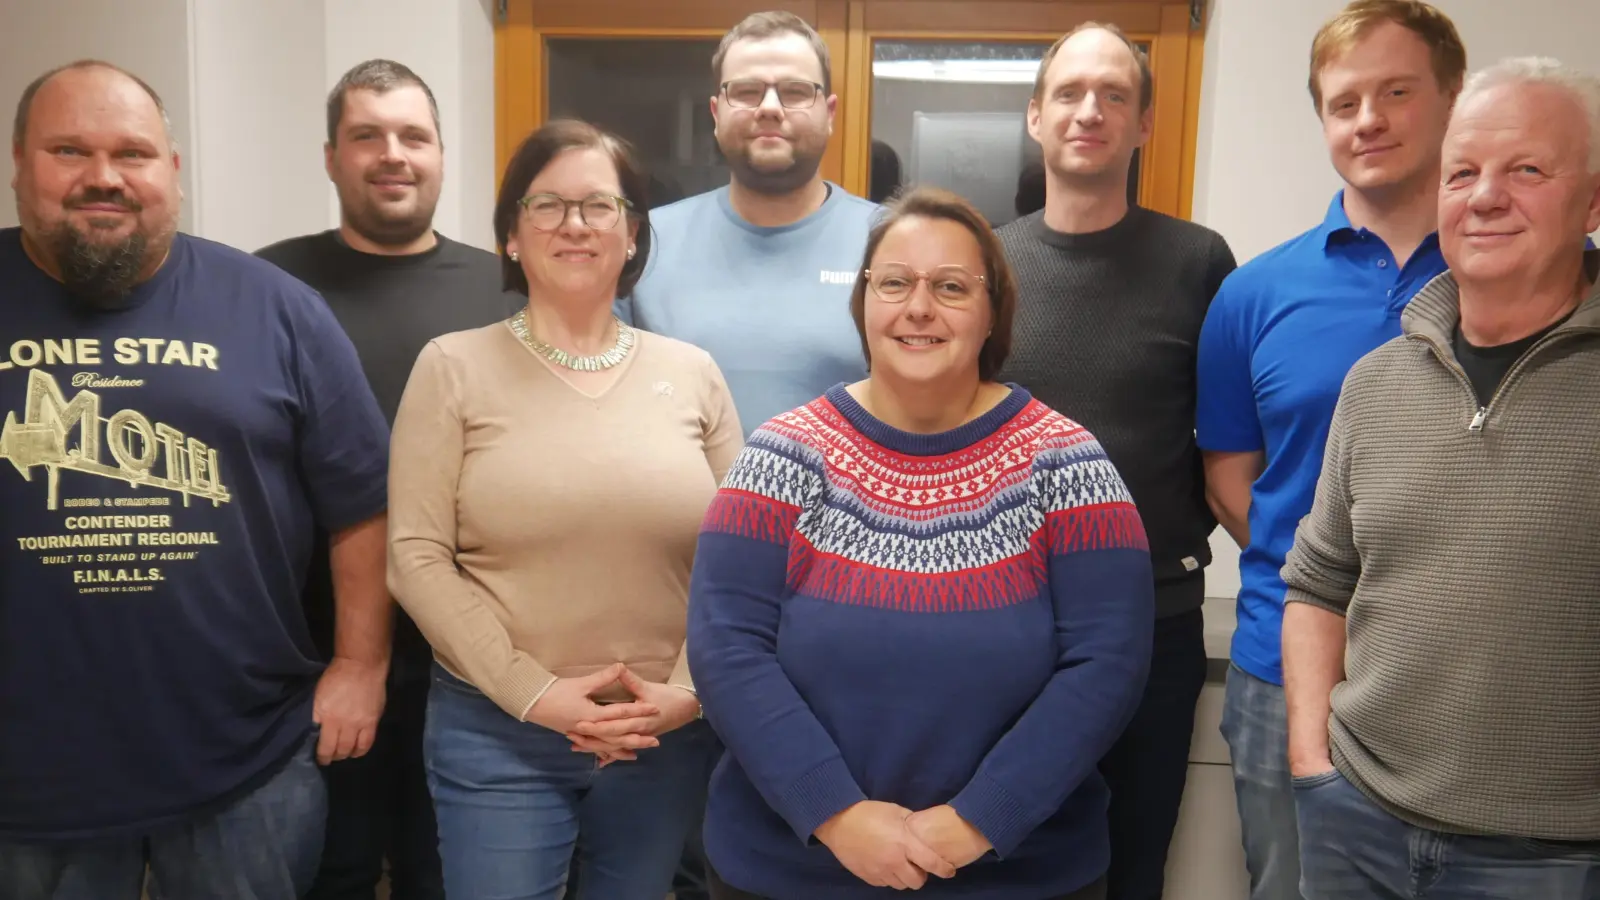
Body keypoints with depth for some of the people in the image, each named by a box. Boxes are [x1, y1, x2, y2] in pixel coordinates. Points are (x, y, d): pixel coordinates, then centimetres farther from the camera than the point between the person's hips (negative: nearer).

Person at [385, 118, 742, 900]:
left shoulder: (691, 372, 4)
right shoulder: (454, 367, -3)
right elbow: (416, 557, -7)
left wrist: (687, 690, -8)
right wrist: (534, 693, -13)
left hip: (664, 734, 3)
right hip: (496, 732, -2)